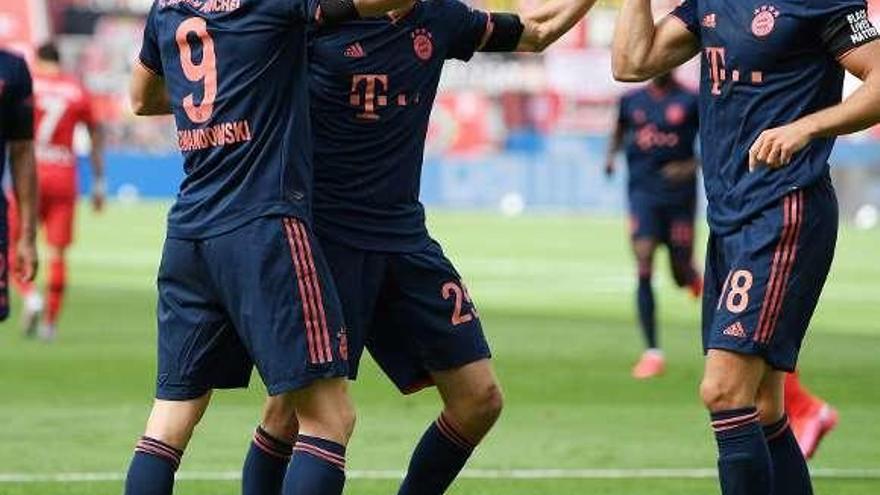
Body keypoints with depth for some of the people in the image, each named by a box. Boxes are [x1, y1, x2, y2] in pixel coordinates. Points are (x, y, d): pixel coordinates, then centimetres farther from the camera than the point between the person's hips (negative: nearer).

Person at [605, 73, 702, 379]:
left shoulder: (691, 102, -3)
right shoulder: (632, 101, 6)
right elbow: (619, 132, 24)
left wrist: (692, 166, -15)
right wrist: (611, 155, 6)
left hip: (678, 193, -1)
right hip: (643, 191, 1)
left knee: (682, 274, 6)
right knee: (644, 269, -13)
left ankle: (695, 279, 48)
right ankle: (652, 351, -10)